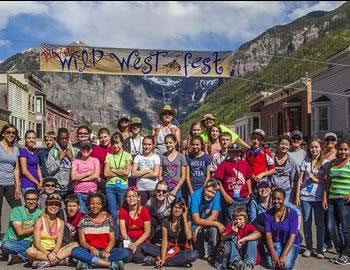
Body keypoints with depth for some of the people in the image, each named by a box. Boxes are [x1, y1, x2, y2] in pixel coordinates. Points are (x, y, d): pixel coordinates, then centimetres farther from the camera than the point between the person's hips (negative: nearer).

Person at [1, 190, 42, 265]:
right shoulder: (17, 210, -7)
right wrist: (35, 227, -4)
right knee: (6, 245, -37)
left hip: (28, 243, 2)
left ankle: (18, 257, -21)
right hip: (12, 241, -2)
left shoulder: (40, 213, 6)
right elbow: (20, 232, -14)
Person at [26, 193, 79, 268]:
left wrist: (54, 253, -24)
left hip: (54, 250, 3)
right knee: (30, 251, -36)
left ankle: (46, 263, -27)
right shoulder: (39, 221, -5)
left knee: (75, 244, -16)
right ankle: (60, 259, -26)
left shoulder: (61, 223, 6)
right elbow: (37, 243, -12)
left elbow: (59, 243, -2)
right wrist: (48, 254, -27)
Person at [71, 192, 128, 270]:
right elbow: (82, 242, -1)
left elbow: (112, 239, 2)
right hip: (90, 252, 0)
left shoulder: (108, 218, 5)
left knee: (124, 252, -26)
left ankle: (87, 263, -30)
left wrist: (107, 250, -19)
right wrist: (91, 248, -23)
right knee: (75, 251, -32)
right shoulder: (84, 220, 4)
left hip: (105, 252, 1)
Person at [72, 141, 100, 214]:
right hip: (79, 193, 0)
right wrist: (88, 173, -3)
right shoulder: (76, 162, 9)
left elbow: (96, 175, -4)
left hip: (92, 192, 0)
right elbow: (73, 177, -4)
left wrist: (80, 177, -4)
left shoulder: (95, 160, 10)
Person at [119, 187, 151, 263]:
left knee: (138, 258, -27)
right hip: (128, 240, 1)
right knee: (127, 258, -26)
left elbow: (147, 232, -7)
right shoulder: (123, 211, -1)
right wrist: (130, 243, -19)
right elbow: (123, 231, -6)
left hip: (141, 240, -1)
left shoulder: (144, 211, -7)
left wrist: (136, 244, -17)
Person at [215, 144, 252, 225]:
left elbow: (248, 179, 17)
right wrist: (225, 195, -11)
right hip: (230, 198, -3)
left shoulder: (244, 163, 10)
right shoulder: (224, 164, -2)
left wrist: (250, 193, 9)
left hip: (243, 198, 4)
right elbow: (218, 181, -6)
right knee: (230, 221, 6)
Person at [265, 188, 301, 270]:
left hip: (291, 244, -2)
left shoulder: (292, 213, -13)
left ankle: (290, 256, 9)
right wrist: (273, 253, -24)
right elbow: (268, 234, -10)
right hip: (274, 243, 2)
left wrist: (283, 255, -26)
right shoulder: (268, 214, -5)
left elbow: (292, 236, -18)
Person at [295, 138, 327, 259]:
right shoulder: (305, 162, 7)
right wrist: (297, 196, 1)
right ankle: (308, 248, 19)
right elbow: (300, 180, 6)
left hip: (319, 197, -2)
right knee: (306, 222, 7)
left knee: (320, 223, 4)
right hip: (305, 197, 2)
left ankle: (320, 249, 15)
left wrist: (313, 178, -9)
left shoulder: (325, 162, 2)